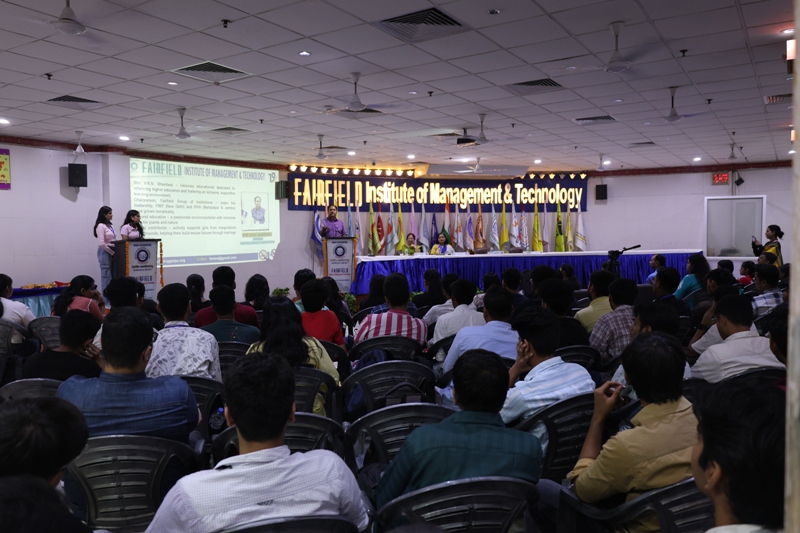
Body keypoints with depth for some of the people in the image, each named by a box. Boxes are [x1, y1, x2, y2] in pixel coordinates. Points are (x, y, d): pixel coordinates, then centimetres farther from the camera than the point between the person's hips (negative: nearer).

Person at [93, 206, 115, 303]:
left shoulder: (110, 226, 15)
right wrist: (112, 252, -12)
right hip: (105, 252, -8)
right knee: (106, 277, -6)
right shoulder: (101, 226, -10)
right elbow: (101, 243, -18)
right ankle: (105, 301, -2)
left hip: (112, 253, 8)